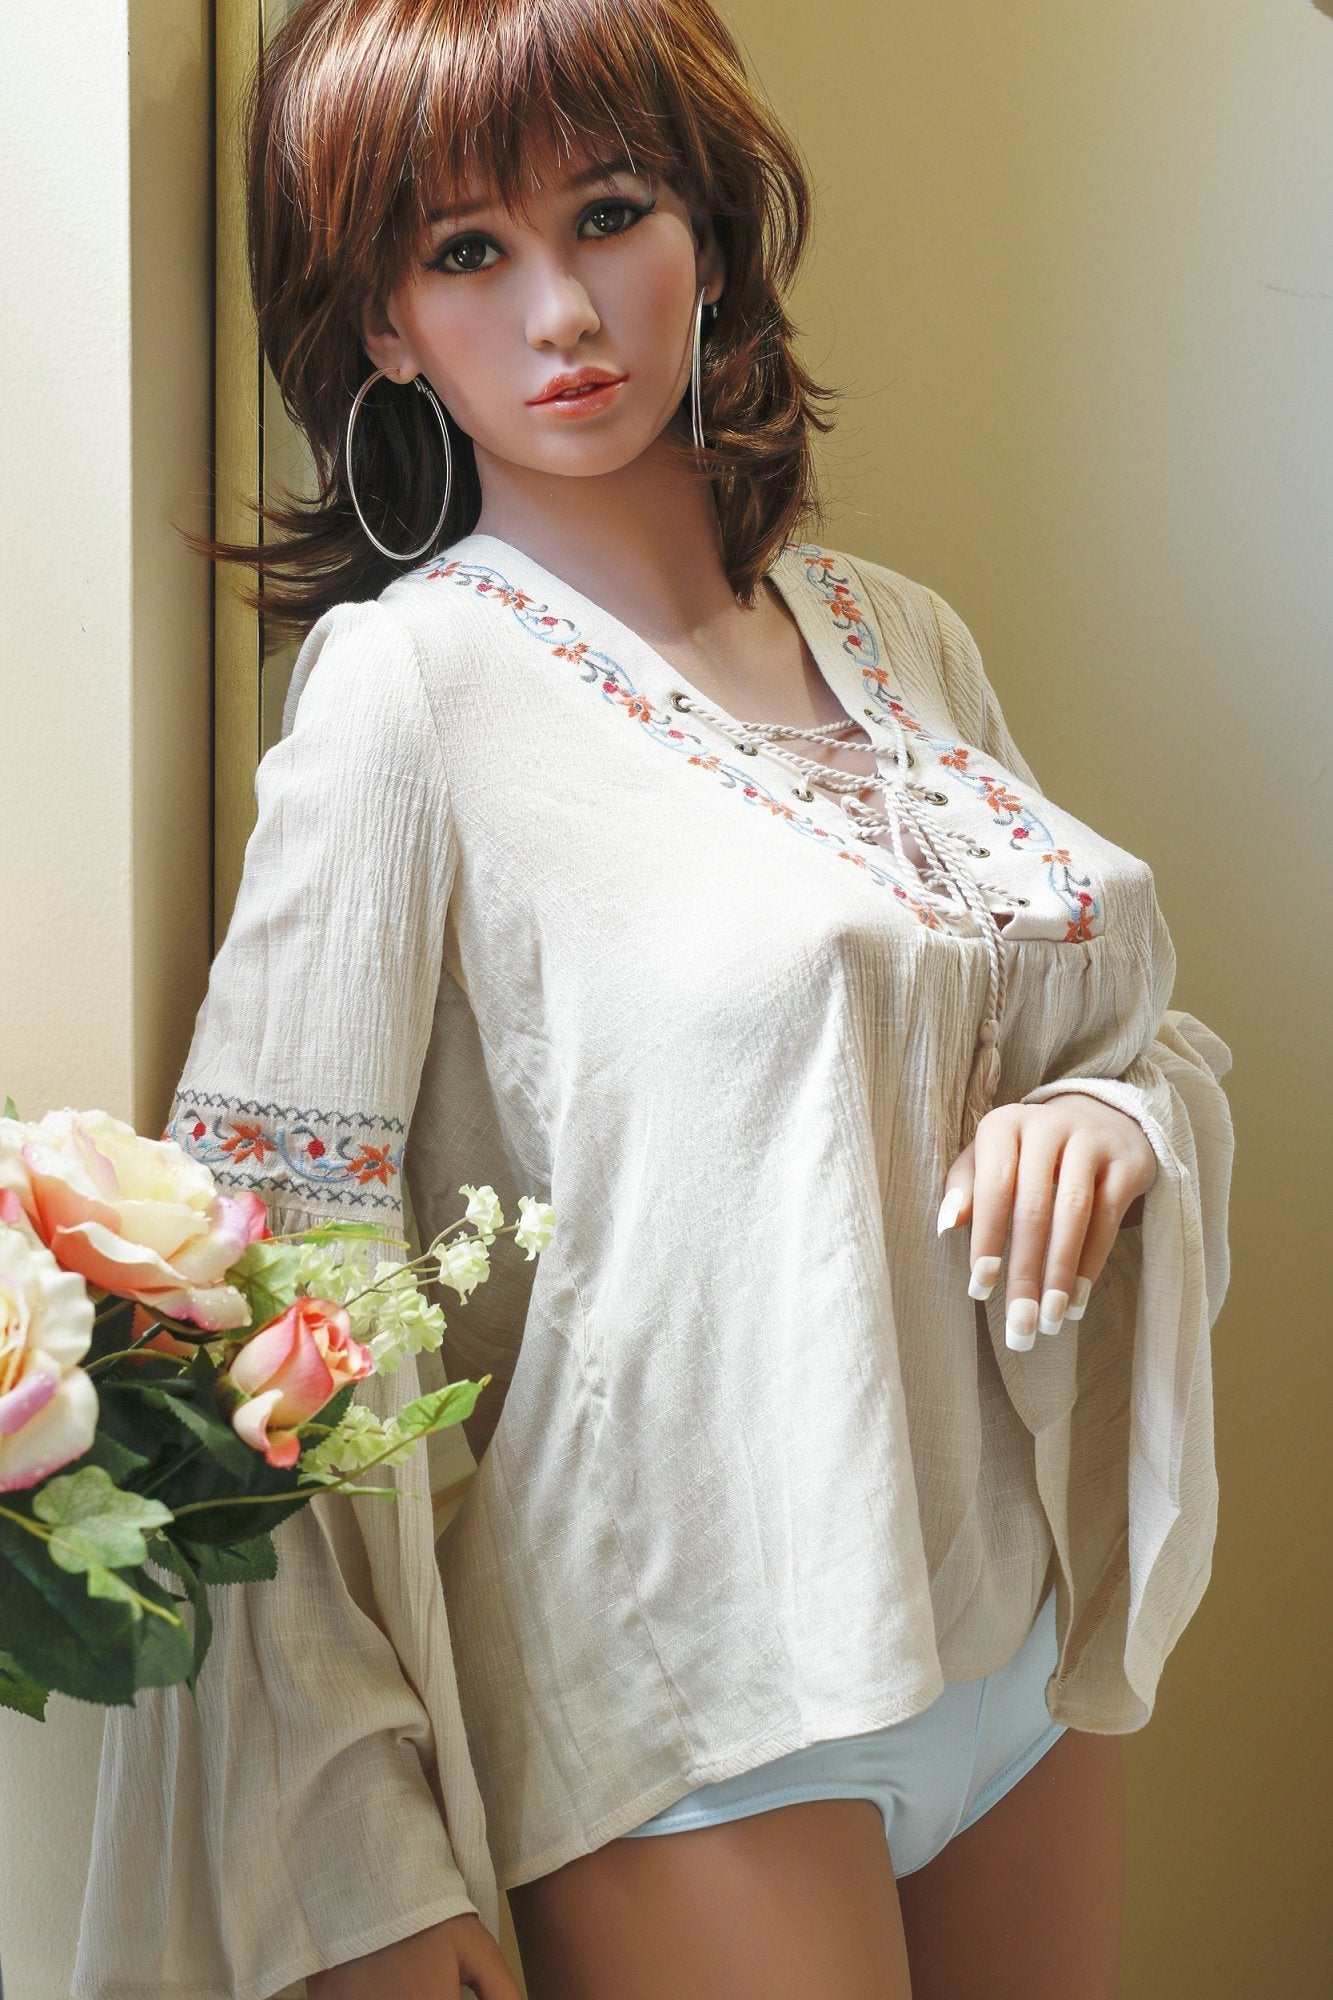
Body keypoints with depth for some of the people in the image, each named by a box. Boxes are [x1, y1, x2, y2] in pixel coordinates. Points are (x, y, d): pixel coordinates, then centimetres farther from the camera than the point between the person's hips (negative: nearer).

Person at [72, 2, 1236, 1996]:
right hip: (690, 1713, -6)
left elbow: (1146, 1025, 17)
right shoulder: (408, 679, -11)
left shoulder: (904, 639, 6)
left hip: (1024, 1654, 6)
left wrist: (1115, 1112, -8)